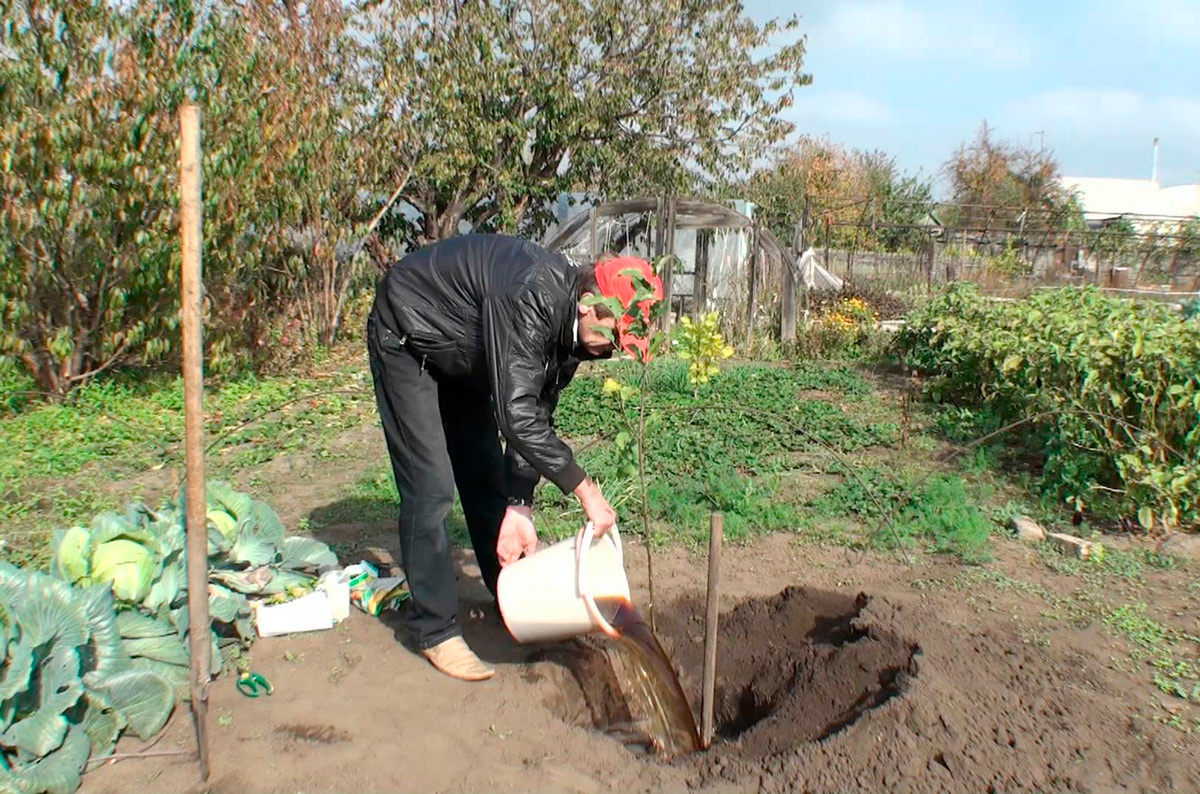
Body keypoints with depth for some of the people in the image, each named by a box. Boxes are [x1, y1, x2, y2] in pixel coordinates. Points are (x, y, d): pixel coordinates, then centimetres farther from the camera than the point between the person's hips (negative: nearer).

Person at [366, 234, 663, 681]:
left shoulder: (571, 326, -11)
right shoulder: (530, 297, -38)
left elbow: (537, 415, -7)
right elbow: (516, 415, -42)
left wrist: (519, 507, -13)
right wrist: (585, 490, -36)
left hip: (461, 354, 8)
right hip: (407, 338, -8)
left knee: (487, 475, 11)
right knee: (429, 489, -11)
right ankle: (434, 630, 1)